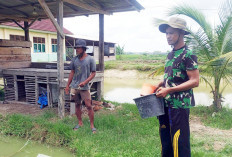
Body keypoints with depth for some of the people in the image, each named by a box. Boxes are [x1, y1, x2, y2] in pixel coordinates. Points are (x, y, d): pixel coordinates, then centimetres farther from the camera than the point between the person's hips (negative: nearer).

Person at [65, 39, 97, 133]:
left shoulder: (90, 59, -5)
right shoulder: (74, 59, 8)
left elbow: (93, 73, -5)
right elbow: (72, 72, 14)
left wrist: (85, 82, -18)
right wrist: (67, 85, 12)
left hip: (84, 87, -4)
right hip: (74, 86, 5)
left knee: (89, 106, -4)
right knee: (77, 105, 13)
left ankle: (92, 125, 9)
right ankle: (80, 123, 28)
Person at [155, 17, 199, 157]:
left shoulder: (188, 55, -12)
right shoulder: (170, 55, 13)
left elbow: (195, 81, -17)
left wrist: (169, 90, -21)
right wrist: (160, 85, 4)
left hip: (180, 104, -8)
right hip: (166, 103, 8)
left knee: (179, 141, 0)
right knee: (165, 138, 19)